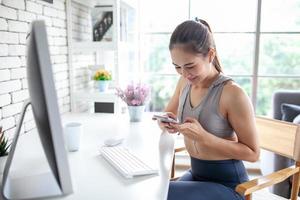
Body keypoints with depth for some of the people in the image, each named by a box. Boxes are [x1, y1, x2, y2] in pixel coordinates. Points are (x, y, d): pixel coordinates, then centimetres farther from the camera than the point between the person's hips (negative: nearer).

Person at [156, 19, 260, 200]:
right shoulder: (185, 82, -3)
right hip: (196, 174, 6)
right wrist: (167, 122, -14)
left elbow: (253, 153, -17)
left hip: (227, 183, -6)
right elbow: (168, 114, 11)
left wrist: (204, 136, -29)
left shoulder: (232, 93, -23)